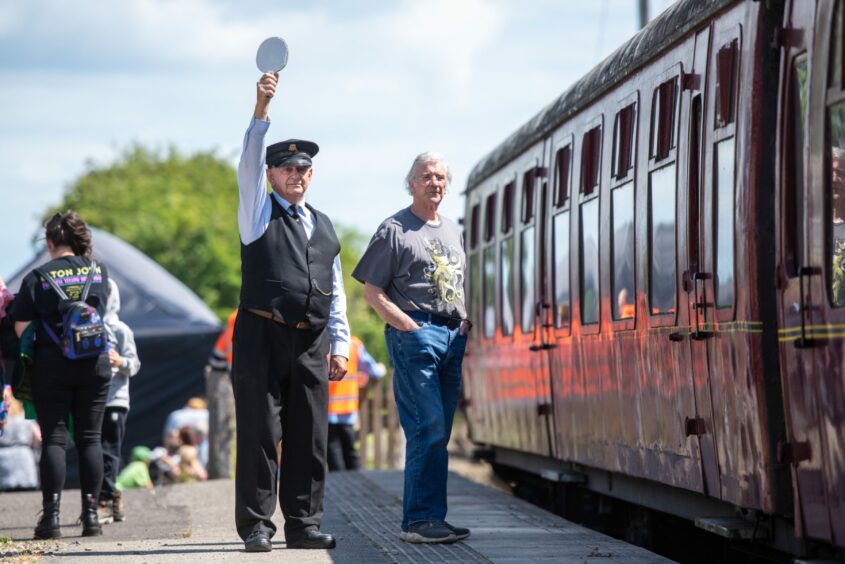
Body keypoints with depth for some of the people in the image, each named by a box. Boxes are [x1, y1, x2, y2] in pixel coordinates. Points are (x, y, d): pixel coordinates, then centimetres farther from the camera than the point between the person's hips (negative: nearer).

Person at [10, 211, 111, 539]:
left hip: (51, 365, -3)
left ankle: (51, 516, -5)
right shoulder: (99, 273, 4)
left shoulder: (38, 278, -6)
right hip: (95, 364, 3)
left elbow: (21, 328, -6)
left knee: (54, 438, 0)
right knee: (89, 438, 7)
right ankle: (91, 514, 6)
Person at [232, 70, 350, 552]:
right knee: (260, 434, -5)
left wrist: (340, 346, 10)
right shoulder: (259, 213, 8)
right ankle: (256, 525, -1)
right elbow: (249, 164, -9)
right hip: (262, 336, -4)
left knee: (309, 436, 3)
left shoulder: (324, 226, 20)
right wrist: (262, 109, -21)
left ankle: (303, 523, 8)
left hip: (311, 344, 4)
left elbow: (337, 292, 19)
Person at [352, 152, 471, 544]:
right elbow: (372, 292, -5)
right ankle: (418, 521, -13)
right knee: (428, 429, -13)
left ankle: (431, 519, 11)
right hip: (415, 332, -7)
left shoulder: (453, 232, 20)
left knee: (438, 433, 7)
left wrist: (465, 322, 9)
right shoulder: (395, 230, -1)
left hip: (452, 335, 7)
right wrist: (409, 325, -14)